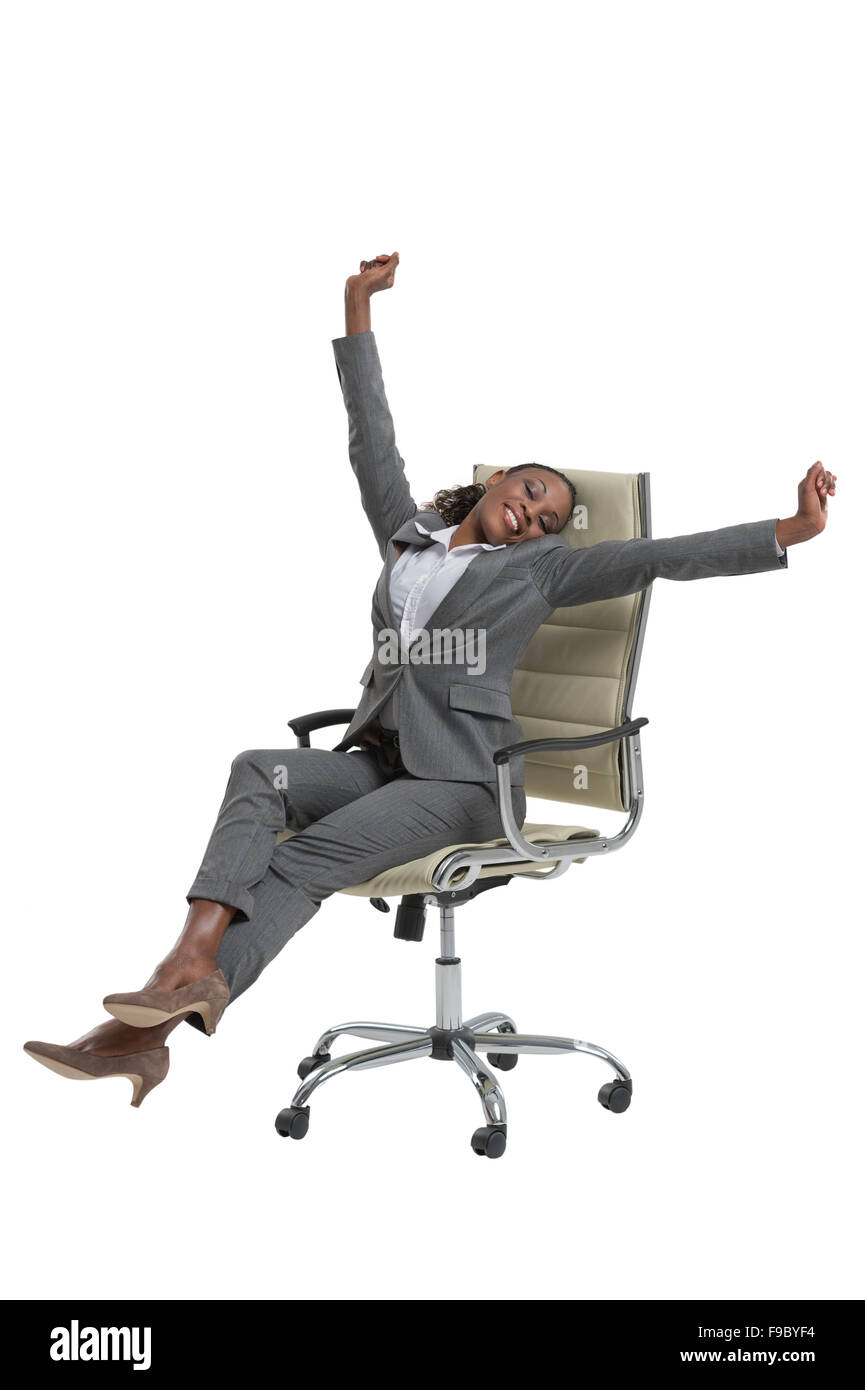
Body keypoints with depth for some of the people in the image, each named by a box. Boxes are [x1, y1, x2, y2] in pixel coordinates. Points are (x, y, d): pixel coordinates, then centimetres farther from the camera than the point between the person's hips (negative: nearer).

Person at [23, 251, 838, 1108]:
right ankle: (191, 973, -41)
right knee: (259, 772, -26)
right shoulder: (407, 533, 18)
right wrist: (358, 307, 22)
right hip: (380, 760, 4)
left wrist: (792, 530, -7)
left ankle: (151, 1031, -35)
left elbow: (663, 556, 1)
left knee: (303, 861, -26)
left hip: (464, 780, -4)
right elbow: (371, 439, 21)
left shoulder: (538, 568, 8)